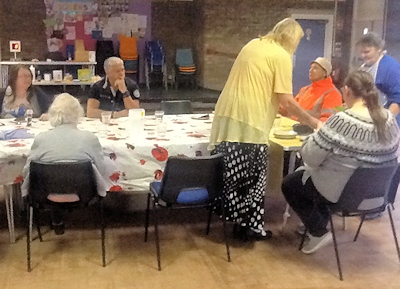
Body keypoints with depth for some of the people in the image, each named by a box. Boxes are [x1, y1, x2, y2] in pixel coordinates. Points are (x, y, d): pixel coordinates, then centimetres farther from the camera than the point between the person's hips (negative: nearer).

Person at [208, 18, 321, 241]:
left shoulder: (253, 45, 18)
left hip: (227, 115, 8)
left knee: (233, 174, 12)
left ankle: (239, 221, 21)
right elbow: (286, 100, -10)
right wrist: (311, 121, 2)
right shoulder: (282, 56, -5)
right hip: (249, 121, -7)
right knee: (254, 177, 4)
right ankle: (252, 226, 12)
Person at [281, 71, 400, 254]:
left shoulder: (342, 121, -28)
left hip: (342, 191, -7)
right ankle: (322, 220, 36)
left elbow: (310, 158, -22)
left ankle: (319, 232, 11)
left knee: (288, 183, 16)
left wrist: (316, 134, -2)